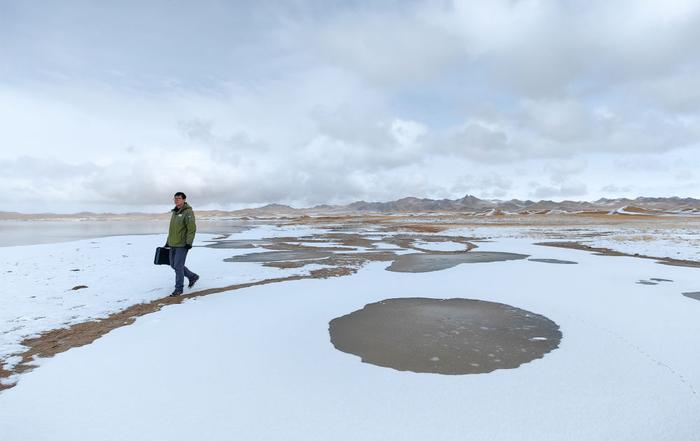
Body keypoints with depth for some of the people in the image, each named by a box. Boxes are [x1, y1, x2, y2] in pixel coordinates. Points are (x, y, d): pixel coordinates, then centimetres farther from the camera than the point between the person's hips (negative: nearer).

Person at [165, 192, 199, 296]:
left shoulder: (188, 212, -12)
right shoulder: (174, 212, 14)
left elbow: (192, 229, -18)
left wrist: (189, 243, -22)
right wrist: (168, 242, 21)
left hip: (182, 245, -9)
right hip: (173, 244, 9)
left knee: (178, 266, -5)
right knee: (173, 265, 15)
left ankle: (178, 288, 9)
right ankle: (192, 276, 30)